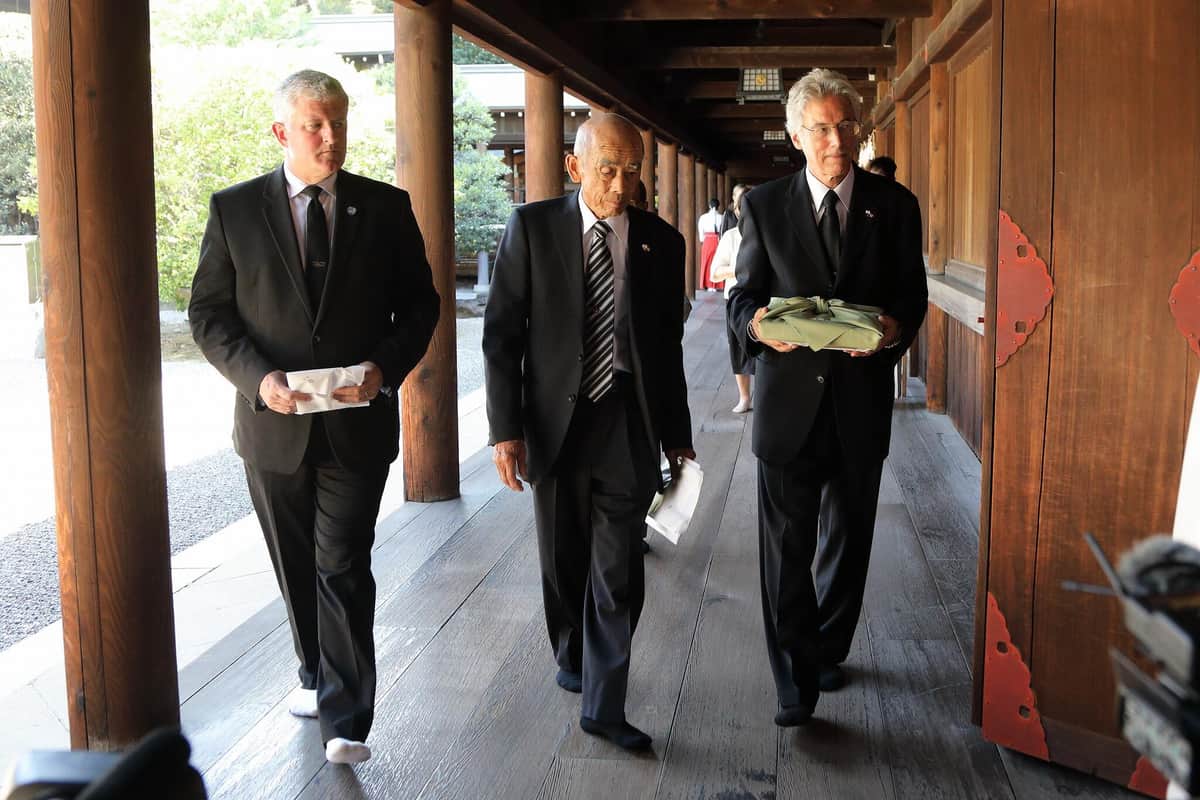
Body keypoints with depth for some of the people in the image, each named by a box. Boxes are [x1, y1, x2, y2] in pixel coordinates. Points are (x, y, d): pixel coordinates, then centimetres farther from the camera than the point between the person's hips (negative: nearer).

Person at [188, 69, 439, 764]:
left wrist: (385, 367, -13)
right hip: (274, 422, 2)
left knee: (344, 569, -5)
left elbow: (420, 303, 4)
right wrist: (258, 377, -14)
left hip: (359, 423, -2)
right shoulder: (234, 210, 0)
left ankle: (346, 719, 3)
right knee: (296, 567, 16)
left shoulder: (387, 207, 0)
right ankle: (319, 676, 37)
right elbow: (208, 313, 1)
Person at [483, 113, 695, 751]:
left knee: (619, 573, -2)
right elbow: (502, 331, -4)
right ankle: (571, 658, 40)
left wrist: (675, 432, 13)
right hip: (555, 421, 0)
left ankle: (603, 706, 8)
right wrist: (506, 428, -10)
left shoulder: (662, 242, 3)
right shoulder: (532, 227, -2)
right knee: (564, 562, 15)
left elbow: (669, 344, 10)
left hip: (628, 425, 0)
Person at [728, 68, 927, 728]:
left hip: (860, 400, 2)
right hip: (789, 399, -1)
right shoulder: (764, 205, 1)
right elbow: (744, 293, 2)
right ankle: (796, 680, 9)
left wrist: (894, 328, -18)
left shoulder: (893, 205, 3)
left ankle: (828, 651, 37)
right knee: (785, 546, -2)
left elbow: (912, 294, 5)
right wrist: (756, 322, -22)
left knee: (848, 541, 16)